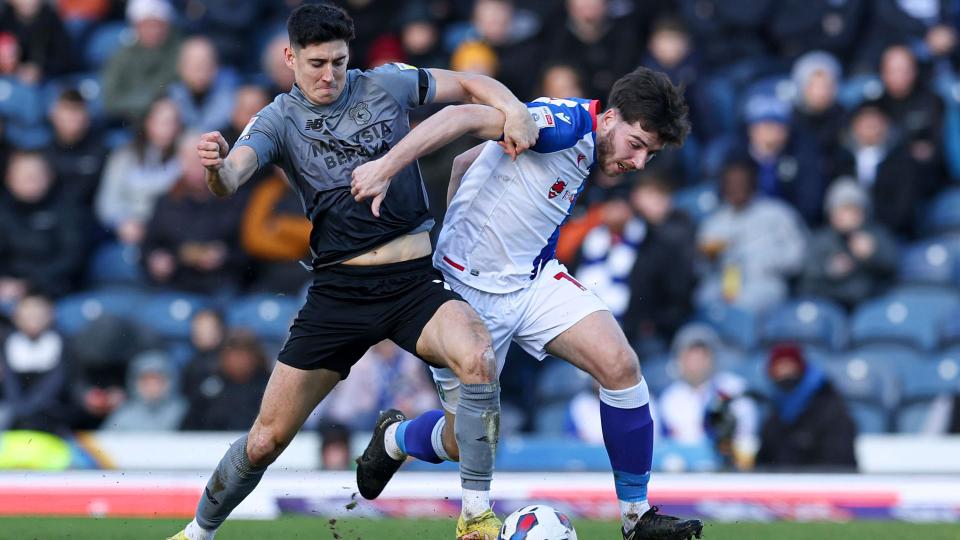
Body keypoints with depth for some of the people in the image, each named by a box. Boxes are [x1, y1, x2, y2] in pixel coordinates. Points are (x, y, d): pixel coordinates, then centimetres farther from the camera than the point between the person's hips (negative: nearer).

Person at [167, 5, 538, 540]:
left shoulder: (385, 85, 2)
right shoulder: (280, 119, -1)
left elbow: (468, 84, 12)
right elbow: (231, 178, -19)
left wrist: (513, 110, -11)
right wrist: (216, 167, -44)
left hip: (415, 281, 0)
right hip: (339, 290, 0)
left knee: (477, 355, -32)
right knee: (265, 440, 1)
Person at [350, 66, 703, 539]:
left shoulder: (584, 153, 7)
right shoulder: (569, 122, -21)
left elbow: (464, 161, 15)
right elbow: (464, 118, -34)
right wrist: (388, 165, -43)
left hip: (533, 280, 8)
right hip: (470, 292, -8)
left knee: (620, 364, -14)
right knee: (462, 444, 2)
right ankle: (394, 440, 39)